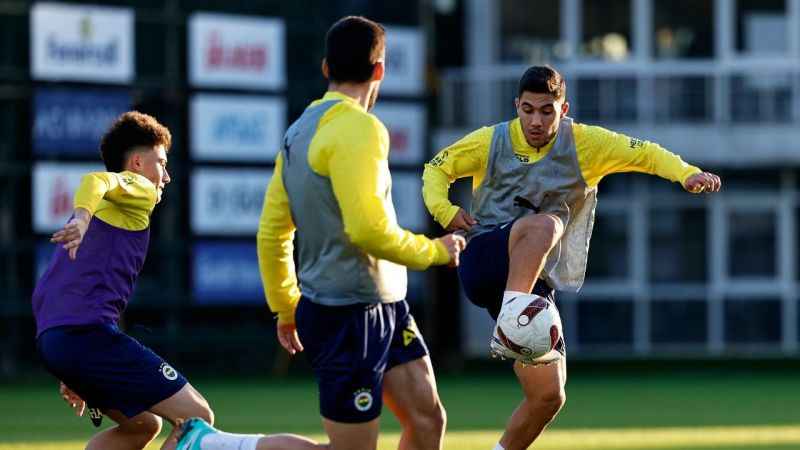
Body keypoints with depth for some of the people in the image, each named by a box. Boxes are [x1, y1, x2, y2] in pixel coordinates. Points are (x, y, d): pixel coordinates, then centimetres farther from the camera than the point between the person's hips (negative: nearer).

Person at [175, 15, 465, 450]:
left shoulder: (299, 132, 11)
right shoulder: (358, 129, -17)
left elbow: (271, 231, 16)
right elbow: (367, 229, -24)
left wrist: (286, 308, 24)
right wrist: (434, 251, -9)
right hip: (348, 315, -9)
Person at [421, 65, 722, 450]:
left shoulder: (584, 144, 4)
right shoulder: (491, 142, 4)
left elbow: (645, 154, 2)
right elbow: (437, 168, 16)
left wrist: (687, 174, -17)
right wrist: (444, 210, -4)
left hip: (535, 283, 3)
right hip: (484, 261, -3)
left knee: (548, 395, -3)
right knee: (543, 224, -36)